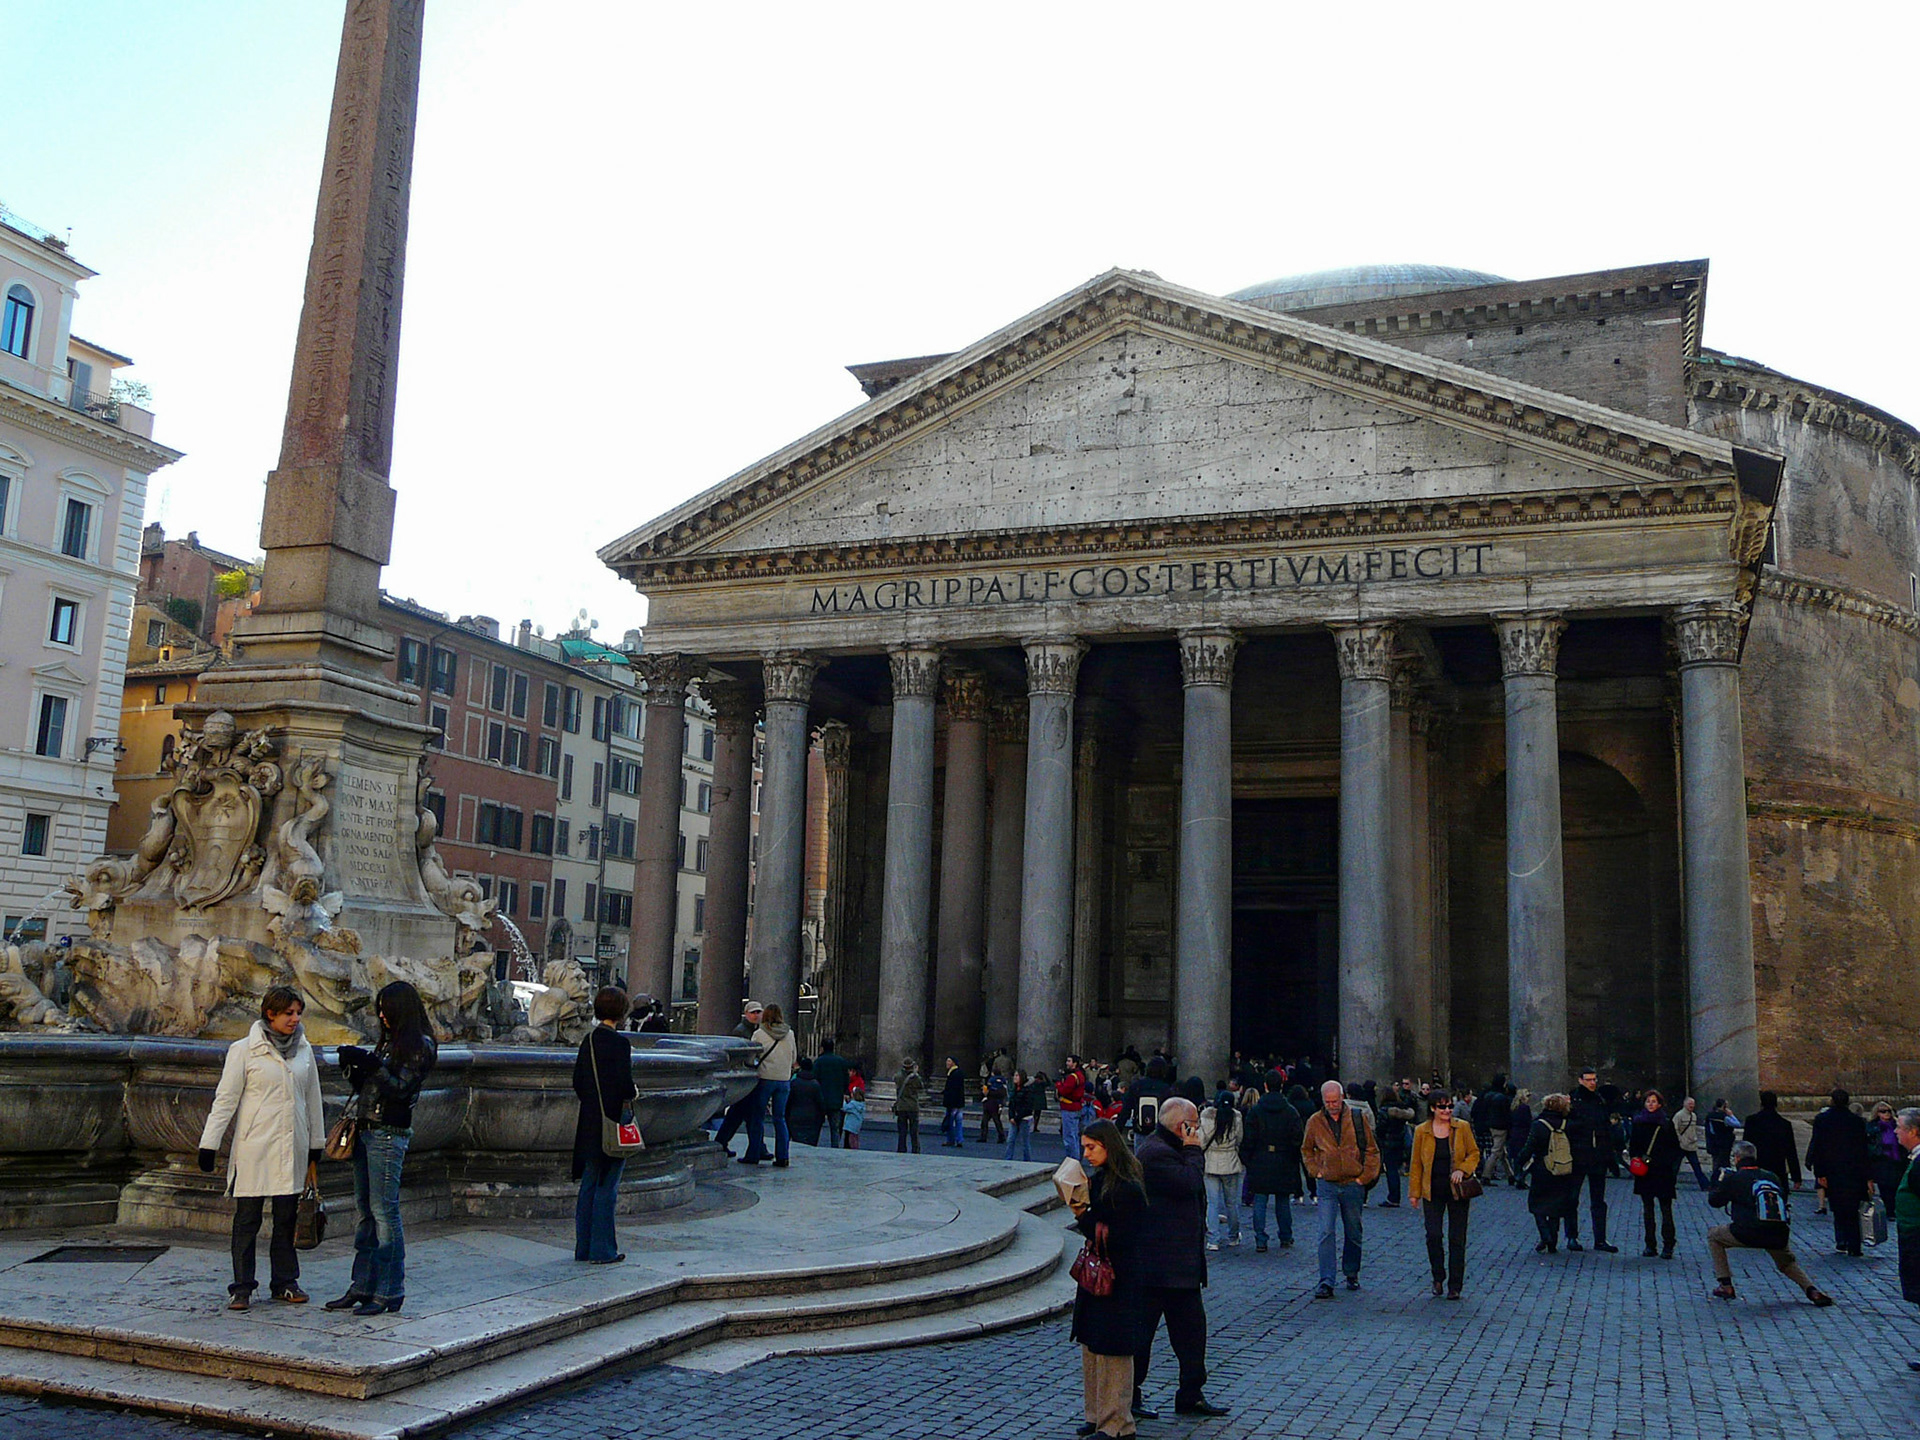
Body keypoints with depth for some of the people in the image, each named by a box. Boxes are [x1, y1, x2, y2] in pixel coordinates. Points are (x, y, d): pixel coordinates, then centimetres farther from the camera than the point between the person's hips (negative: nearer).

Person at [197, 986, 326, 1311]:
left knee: (287, 1217, 8)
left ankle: (285, 1282, 19)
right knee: (247, 1219, 0)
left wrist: (316, 1144, 18)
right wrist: (209, 1144, -6)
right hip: (254, 1148, -4)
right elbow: (225, 1099, -3)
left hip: (292, 1149, 4)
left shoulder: (304, 1050, 9)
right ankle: (242, 1287, 10)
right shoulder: (244, 1050, -3)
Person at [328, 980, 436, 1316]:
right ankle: (362, 1287, 16)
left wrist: (369, 1063, -19)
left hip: (389, 1134, -8)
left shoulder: (421, 1045, -7)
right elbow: (368, 1088, 18)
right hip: (366, 1131, 8)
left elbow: (400, 1087, -15)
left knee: (384, 1211, -7)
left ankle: (388, 1292, -1)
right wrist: (353, 1067, 2)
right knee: (363, 1210, 9)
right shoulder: (387, 1040, 17)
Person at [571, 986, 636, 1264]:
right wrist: (633, 1093, 2)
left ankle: (584, 1247, 20)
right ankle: (602, 1250, 4)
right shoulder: (619, 1043, -15)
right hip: (613, 1123, -7)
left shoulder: (588, 1041, 6)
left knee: (588, 1187, 14)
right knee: (607, 1188, -1)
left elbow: (577, 1081, 10)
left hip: (589, 1124, 7)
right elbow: (626, 1084, -19)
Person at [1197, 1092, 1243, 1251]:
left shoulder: (1206, 1116, -6)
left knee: (1212, 1202, 3)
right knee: (1232, 1202, 14)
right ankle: (1233, 1237, 26)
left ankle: (1213, 1240, -1)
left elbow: (1201, 1141, -4)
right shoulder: (1236, 1117, -5)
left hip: (1211, 1164, 0)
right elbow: (1240, 1141, 1)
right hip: (1231, 1163, 0)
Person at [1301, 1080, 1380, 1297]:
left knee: (1354, 1233, 11)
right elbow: (1306, 1150, 16)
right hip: (1327, 1185, 0)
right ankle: (1326, 1282, -10)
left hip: (1353, 1184, 0)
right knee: (1326, 1233, -10)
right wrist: (1315, 1171, 3)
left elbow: (1372, 1150, 5)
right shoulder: (1315, 1122, 1)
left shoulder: (1357, 1118, -2)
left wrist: (1365, 1176, -3)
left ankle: (1351, 1274, 30)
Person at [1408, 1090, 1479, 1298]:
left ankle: (1455, 1286, 11)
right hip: (1432, 1191, 0)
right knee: (1433, 1235, -6)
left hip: (1457, 1190, 0)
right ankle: (1438, 1277, 17)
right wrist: (1414, 1192, 4)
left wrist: (1462, 1170, -14)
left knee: (1457, 1238, 2)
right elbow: (1416, 1164, 5)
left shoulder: (1462, 1128, 0)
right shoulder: (1421, 1131, 1)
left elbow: (1474, 1154, 5)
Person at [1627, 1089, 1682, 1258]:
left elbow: (1675, 1147, 3)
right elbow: (1632, 1145, 12)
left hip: (1663, 1172, -3)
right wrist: (1635, 1159, -4)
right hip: (1644, 1171, 3)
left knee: (1666, 1208, -4)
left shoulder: (1667, 1122, 2)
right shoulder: (1637, 1122, 8)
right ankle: (1650, 1245, 12)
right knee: (1647, 1208, 6)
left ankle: (1668, 1246, 0)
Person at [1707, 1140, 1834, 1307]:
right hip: (1779, 1235, 5)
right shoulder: (1772, 1176, 16)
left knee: (1713, 1236, 21)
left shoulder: (1734, 1178, 4)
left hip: (1749, 1233, -5)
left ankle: (1726, 1286, 14)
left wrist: (1720, 1181, 31)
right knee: (1787, 1263, 34)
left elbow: (1714, 1201, 14)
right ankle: (1812, 1290, 8)